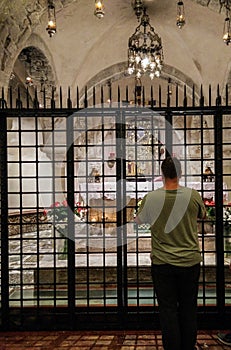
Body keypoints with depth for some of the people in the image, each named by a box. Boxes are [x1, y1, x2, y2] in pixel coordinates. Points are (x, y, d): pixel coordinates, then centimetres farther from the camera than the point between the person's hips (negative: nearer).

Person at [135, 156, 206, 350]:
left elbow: (138, 221, 7)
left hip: (162, 263, -1)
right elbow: (202, 215, 13)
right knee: (188, 308, 15)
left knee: (168, 309, 8)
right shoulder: (193, 195, -9)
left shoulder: (150, 198, -11)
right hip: (190, 261, 2)